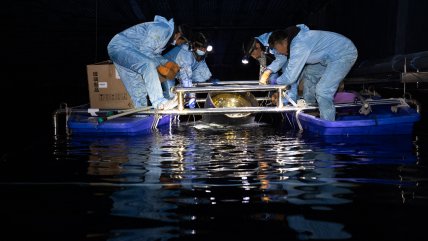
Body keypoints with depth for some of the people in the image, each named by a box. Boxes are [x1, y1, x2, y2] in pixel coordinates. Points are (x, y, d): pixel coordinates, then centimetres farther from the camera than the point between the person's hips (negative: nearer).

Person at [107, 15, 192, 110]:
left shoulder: (167, 35, 15)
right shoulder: (163, 29, -17)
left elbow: (154, 55, 18)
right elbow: (145, 52, -20)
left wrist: (166, 62, 3)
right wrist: (160, 66, -13)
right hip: (119, 46, -11)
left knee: (138, 90, 6)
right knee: (148, 65, -31)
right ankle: (159, 102, -37)